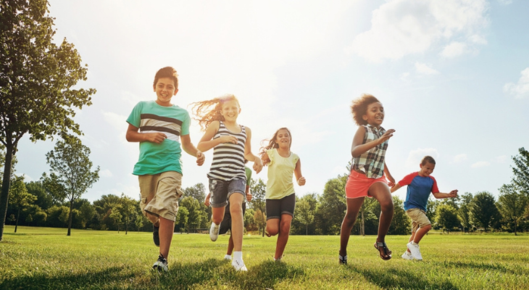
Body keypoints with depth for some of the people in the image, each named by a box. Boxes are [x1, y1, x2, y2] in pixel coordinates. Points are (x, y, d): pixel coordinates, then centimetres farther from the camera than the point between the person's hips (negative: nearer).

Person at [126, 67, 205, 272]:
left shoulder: (182, 114, 10)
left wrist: (197, 153, -6)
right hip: (146, 165, 2)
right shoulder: (142, 107, 9)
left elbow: (186, 143, 15)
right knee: (148, 208, 13)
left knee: (166, 209, -16)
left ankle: (163, 259, -13)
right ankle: (157, 225, 50)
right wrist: (148, 136, -9)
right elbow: (129, 135, 11)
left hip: (171, 165, -2)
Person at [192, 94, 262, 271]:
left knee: (236, 207, -25)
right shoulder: (216, 125, 6)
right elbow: (200, 146, 0)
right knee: (217, 214, 11)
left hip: (237, 175, 1)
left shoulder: (246, 130, 14)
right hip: (218, 175, 0)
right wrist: (220, 139, -12)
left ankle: (238, 257, -25)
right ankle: (216, 224, 53)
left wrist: (256, 159, 4)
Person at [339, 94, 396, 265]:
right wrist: (379, 140, -38)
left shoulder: (383, 132, 8)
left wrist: (389, 175, 31)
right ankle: (342, 253, 24)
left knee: (388, 204, -25)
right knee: (351, 216, 6)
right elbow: (354, 151, -30)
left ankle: (380, 242, -3)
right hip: (359, 177, -4)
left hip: (378, 178, 4)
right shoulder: (363, 129, -10)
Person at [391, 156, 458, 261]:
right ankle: (414, 244, -4)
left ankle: (407, 253, 25)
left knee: (416, 232, 12)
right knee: (427, 225, -23)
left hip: (422, 209, 7)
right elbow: (398, 185, -5)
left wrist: (449, 195, -13)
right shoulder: (412, 176, -9)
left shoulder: (432, 180, 6)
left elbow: (437, 194, 3)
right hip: (411, 206, -7)